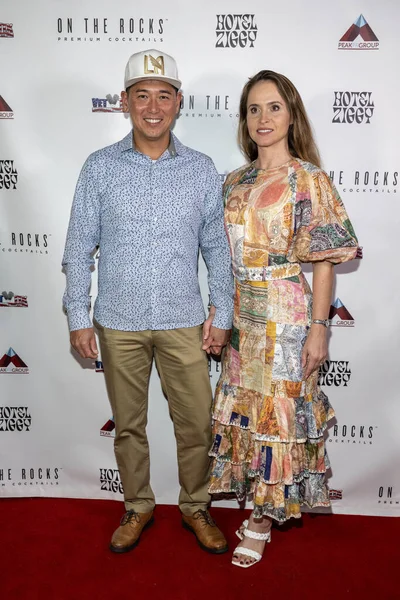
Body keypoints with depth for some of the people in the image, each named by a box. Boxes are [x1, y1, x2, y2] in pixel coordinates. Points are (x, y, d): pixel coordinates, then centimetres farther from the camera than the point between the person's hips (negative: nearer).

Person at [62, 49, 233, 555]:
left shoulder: (202, 170, 2)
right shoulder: (100, 168, -1)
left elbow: (217, 247, 5)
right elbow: (80, 247, 2)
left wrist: (222, 313, 1)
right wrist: (78, 317, -1)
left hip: (183, 322, 0)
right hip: (118, 322, 0)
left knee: (196, 423, 8)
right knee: (128, 423, 14)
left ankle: (195, 508, 32)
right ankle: (138, 507, 36)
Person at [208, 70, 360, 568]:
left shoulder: (308, 179, -6)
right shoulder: (235, 182, 10)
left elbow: (324, 259, -8)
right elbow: (228, 255, 13)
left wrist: (318, 329, -12)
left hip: (285, 313, -6)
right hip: (240, 312, 6)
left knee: (278, 409, 2)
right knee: (241, 405, 12)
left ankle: (262, 518, 21)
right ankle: (258, 503, 32)